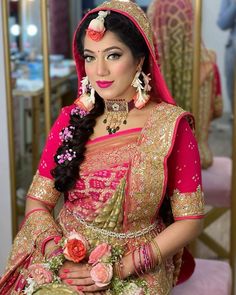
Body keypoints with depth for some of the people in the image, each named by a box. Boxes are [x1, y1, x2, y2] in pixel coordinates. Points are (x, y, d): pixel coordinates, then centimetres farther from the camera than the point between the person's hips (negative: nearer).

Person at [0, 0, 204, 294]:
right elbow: (38, 200, 2)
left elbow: (190, 219, -7)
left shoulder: (170, 125, -9)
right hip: (66, 256, 2)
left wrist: (119, 268, -14)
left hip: (138, 268, -2)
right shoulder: (70, 119, 1)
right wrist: (60, 257, -15)